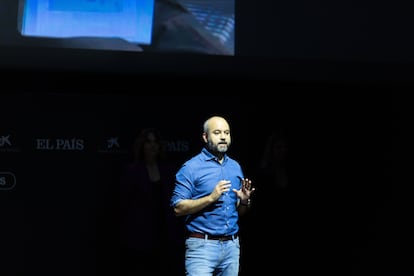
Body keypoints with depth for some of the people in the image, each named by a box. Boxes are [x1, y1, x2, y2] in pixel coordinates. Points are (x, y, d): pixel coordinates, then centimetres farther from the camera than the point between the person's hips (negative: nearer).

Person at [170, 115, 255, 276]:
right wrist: (211, 197, -20)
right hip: (202, 246, -6)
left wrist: (244, 201, -3)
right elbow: (178, 208, -12)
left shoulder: (235, 167, 13)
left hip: (232, 245, 6)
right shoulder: (191, 167, -5)